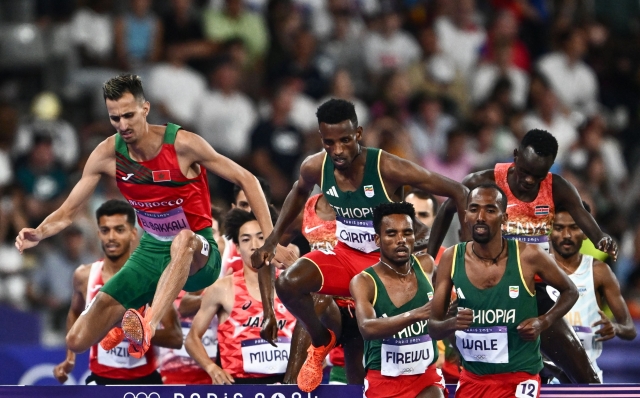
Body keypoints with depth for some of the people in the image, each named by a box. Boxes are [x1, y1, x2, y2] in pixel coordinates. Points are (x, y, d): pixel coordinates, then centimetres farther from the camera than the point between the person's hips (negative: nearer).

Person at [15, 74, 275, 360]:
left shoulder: (183, 144, -18)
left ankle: (147, 326, -52)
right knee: (78, 341, -4)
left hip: (198, 258, -4)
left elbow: (246, 180, -9)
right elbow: (67, 212, -3)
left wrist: (270, 239, -17)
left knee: (184, 239, -44)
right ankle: (126, 320, 29)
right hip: (151, 252, 4)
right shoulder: (108, 154, -8)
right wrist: (38, 234, -25)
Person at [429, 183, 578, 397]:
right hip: (472, 378, 4)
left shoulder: (528, 256, -12)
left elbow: (570, 291, 6)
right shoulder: (452, 259, -4)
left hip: (518, 378, -4)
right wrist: (453, 323, -24)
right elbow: (432, 327, 0)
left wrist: (543, 322, -12)